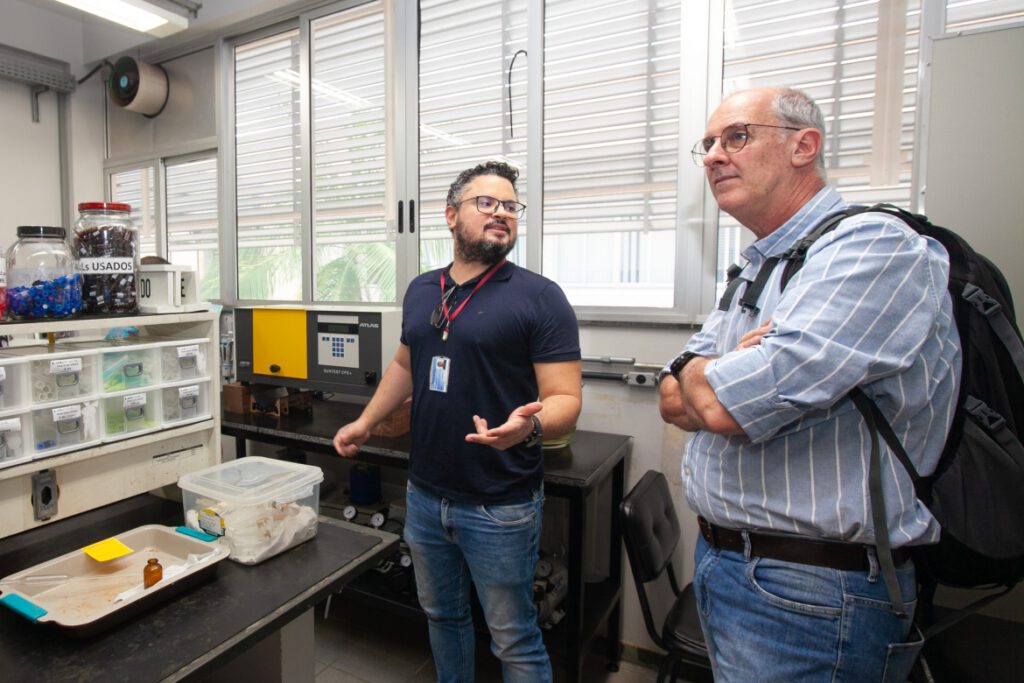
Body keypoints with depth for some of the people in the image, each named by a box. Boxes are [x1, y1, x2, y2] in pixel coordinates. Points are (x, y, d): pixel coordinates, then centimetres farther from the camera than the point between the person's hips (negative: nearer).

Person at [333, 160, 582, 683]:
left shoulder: (539, 297, -12)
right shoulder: (420, 291, 7)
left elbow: (565, 399, -15)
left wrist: (530, 424, -34)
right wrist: (366, 422, 14)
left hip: (500, 507, -5)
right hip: (424, 495, 6)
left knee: (514, 640, 11)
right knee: (441, 615, 25)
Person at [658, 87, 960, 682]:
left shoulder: (875, 246, -18)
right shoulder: (758, 271, 11)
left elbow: (720, 404, -28)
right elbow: (674, 403, 5)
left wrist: (697, 375, -6)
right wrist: (746, 379, -14)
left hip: (810, 593, -8)